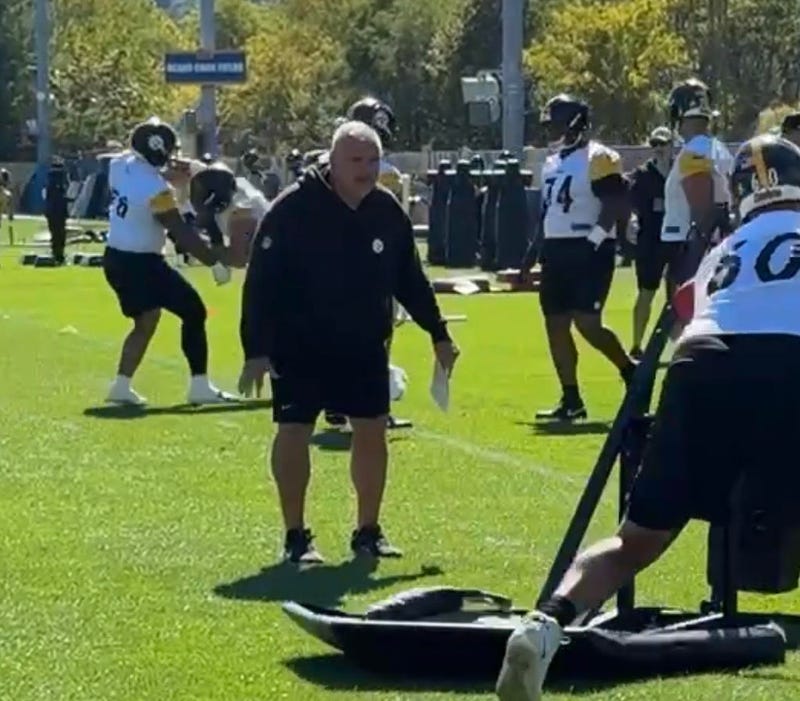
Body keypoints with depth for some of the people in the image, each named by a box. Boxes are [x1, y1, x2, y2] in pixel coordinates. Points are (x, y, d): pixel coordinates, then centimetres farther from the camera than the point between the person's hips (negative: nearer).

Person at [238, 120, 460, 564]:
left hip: (365, 346, 5)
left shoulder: (388, 211, 0)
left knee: (372, 430, 5)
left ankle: (368, 531, 19)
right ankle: (295, 536, 9)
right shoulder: (292, 209, -16)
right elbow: (260, 283, -16)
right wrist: (256, 350, -19)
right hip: (300, 347, -4)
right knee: (294, 431, -4)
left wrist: (438, 334, 13)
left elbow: (410, 279, 13)